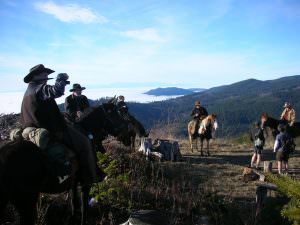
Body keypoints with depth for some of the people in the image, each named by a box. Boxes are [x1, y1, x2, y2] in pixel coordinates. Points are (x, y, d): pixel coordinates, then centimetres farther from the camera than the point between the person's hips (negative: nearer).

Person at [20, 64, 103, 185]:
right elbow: (57, 91, -35)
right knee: (83, 143, -1)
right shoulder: (41, 89, -17)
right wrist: (61, 78, -14)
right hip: (52, 131, -11)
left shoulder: (27, 93, 15)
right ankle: (90, 178, 3)